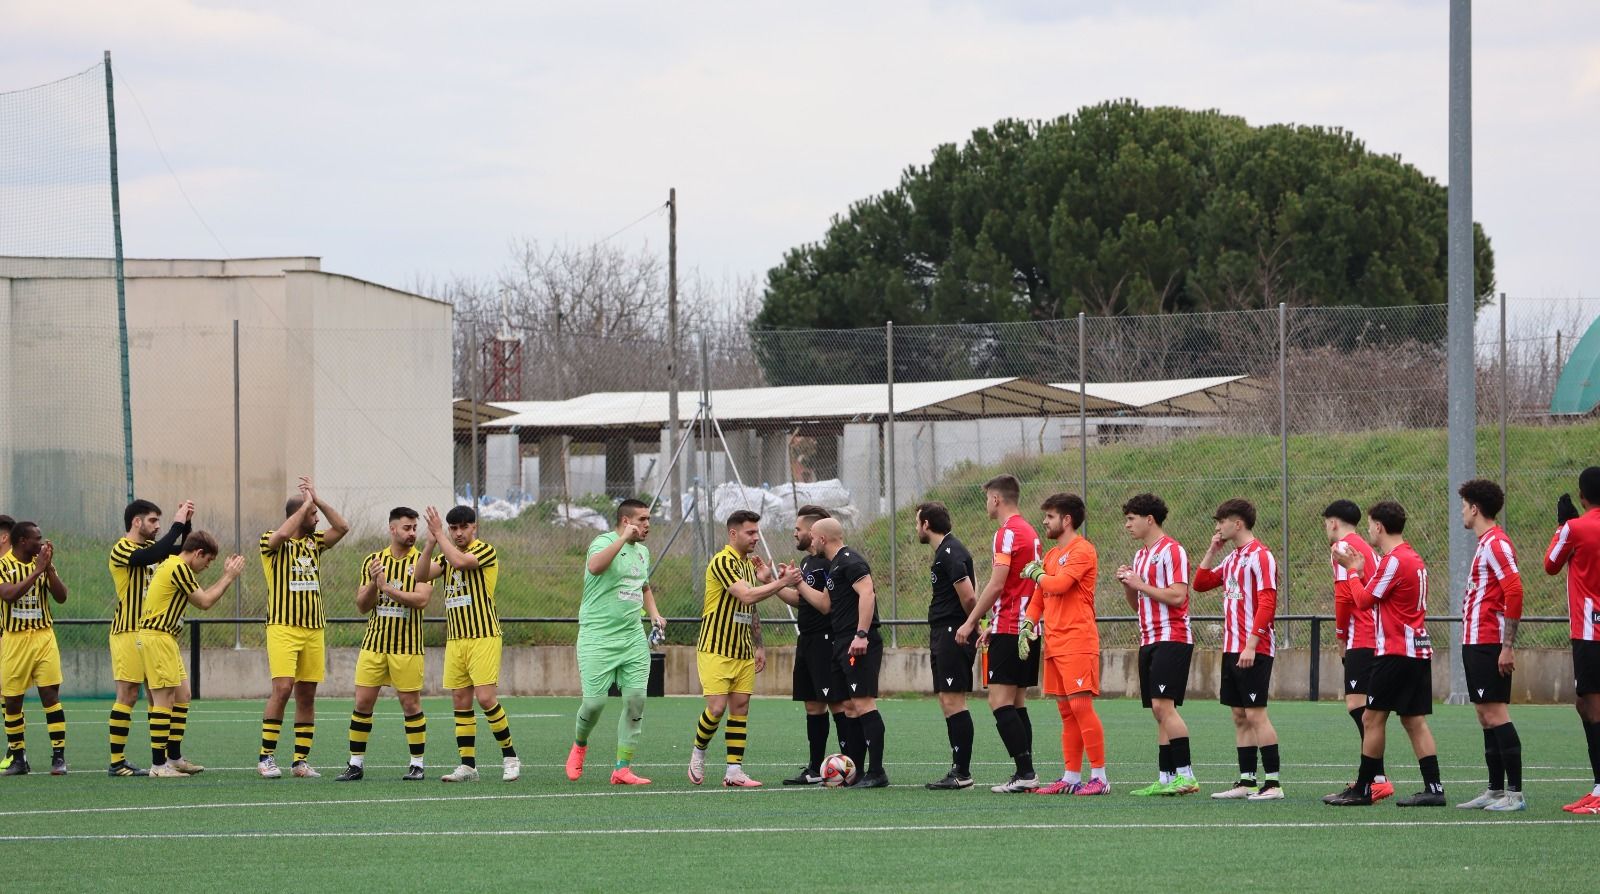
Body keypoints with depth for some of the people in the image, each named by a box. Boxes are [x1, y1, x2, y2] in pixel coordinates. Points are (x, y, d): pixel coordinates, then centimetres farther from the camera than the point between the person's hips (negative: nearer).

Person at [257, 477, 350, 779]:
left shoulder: (314, 542, 15)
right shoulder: (272, 542, -3)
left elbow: (342, 527, 6)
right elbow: (284, 533, -24)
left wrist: (317, 499, 1)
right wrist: (307, 503, -13)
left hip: (313, 629, 6)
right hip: (283, 627, -6)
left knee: (307, 695, 4)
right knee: (282, 688, -16)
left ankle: (301, 760, 7)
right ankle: (266, 757, -9)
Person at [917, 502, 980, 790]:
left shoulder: (950, 553, -14)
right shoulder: (945, 551, 18)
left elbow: (968, 596, -21)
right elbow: (969, 595, 23)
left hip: (953, 634, -11)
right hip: (942, 636, 11)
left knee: (953, 701, -11)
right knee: (947, 702, 11)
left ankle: (962, 773, -11)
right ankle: (958, 769, 14)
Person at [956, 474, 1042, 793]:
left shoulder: (1009, 532, -12)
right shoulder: (1029, 532, 16)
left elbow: (996, 585, -17)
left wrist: (970, 622, -11)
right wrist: (994, 626, 23)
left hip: (1009, 630, -9)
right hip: (1028, 627, 9)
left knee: (1000, 702, -9)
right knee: (1016, 704, 11)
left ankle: (1025, 771, -15)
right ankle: (1025, 775, 8)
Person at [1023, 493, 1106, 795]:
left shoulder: (1082, 551, -8)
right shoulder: (1051, 555, 20)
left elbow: (1059, 583, -21)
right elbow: (1038, 599, 22)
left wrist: (1037, 573, -1)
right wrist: (1027, 626, 6)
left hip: (1077, 642, -9)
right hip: (1054, 643, 9)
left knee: (1080, 705, -12)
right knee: (1066, 711, 9)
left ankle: (1099, 776, -11)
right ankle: (1071, 778, 11)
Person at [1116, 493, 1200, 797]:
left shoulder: (1171, 550, -8)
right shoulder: (1141, 555, 19)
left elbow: (1178, 595, -18)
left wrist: (1140, 585, -12)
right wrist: (1128, 584, 5)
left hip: (1171, 638, -9)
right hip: (1149, 640, 9)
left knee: (1163, 705, -17)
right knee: (1159, 711, 6)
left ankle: (1186, 775, -18)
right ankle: (1166, 778, 6)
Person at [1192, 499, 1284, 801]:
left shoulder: (1260, 556, -11)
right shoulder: (1232, 558, 16)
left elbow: (1267, 603, -18)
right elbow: (1200, 584, 25)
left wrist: (1251, 644, -23)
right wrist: (1212, 551, 13)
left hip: (1253, 651, -9)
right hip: (1232, 649, 9)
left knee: (1255, 714, -10)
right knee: (1239, 716, 9)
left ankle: (1273, 784, -9)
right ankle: (1246, 782, 12)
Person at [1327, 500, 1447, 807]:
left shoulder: (1394, 560, -14)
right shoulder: (1413, 558, 16)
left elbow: (1364, 601, -10)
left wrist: (1353, 570, 4)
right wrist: (1358, 569, 15)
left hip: (1397, 652, -9)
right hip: (1418, 649, 9)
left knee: (1372, 718, -4)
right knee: (1414, 720, 7)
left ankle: (1363, 789, -1)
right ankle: (1433, 787, 1)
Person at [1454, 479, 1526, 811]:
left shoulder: (1496, 544, -13)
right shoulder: (1485, 544, 18)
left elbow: (1514, 591, -21)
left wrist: (1507, 646, -23)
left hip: (1488, 644, -10)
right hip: (1476, 643, 10)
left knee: (1495, 715, -12)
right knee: (1486, 716, 11)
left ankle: (1515, 793, -13)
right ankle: (1495, 791, 15)